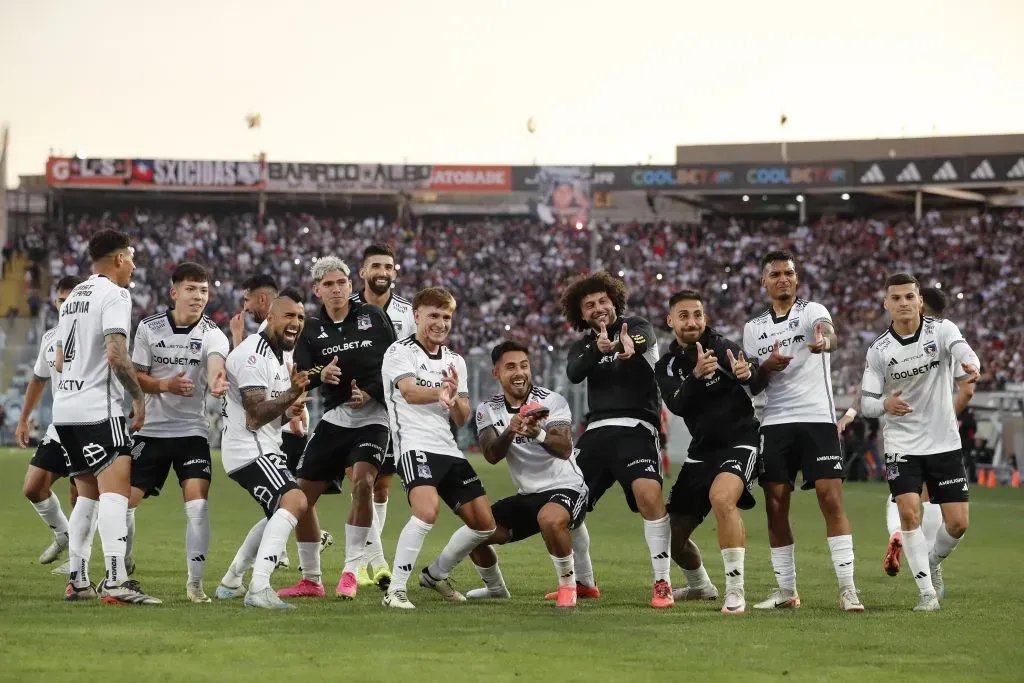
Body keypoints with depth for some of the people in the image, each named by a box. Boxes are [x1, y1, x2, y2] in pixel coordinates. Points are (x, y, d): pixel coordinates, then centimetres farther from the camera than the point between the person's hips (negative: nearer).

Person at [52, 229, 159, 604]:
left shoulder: (74, 296, 19)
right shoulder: (114, 294, -8)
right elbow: (116, 354, -20)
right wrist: (139, 396, -10)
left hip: (65, 408, 9)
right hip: (97, 409, -9)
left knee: (88, 493, 16)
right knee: (115, 489, -14)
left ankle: (77, 580, 15)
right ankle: (116, 581, -24)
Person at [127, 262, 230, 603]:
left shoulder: (212, 333, -7)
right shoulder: (149, 328, -1)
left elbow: (215, 361, -29)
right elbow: (135, 377, 3)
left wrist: (216, 381, -54)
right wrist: (165, 385, -18)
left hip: (192, 430, -2)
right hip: (151, 430, 2)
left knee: (198, 504, -16)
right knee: (126, 500, 0)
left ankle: (195, 583, -4)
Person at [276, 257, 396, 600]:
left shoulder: (373, 316, 1)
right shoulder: (312, 330, 5)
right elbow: (298, 376, -6)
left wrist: (370, 393, -14)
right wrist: (320, 374, -27)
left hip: (373, 416, -3)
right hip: (334, 417, 4)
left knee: (362, 482, -26)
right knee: (300, 495, 2)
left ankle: (350, 573, -16)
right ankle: (311, 580, 19)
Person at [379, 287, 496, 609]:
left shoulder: (455, 361, 17)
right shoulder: (400, 352, -3)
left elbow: (462, 418, 12)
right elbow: (409, 392, -23)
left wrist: (454, 397, -11)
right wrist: (439, 393, -44)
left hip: (449, 450, 8)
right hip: (415, 446, -7)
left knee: (484, 524, 6)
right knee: (427, 511, -31)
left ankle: (435, 574, 29)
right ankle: (395, 591, -21)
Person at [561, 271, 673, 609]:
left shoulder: (638, 328, 3)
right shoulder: (583, 344, 14)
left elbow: (642, 342, -23)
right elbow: (573, 373, -9)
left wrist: (626, 348, -50)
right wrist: (597, 349, -32)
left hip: (633, 427, -5)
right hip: (595, 431, 5)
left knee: (648, 493, -29)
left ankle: (662, 583, -20)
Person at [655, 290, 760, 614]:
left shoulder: (721, 345, -6)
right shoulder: (667, 366, 4)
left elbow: (757, 380, -21)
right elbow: (677, 405, -15)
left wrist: (747, 373, -46)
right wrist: (697, 375, -34)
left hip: (739, 440, -5)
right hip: (702, 450, 6)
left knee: (721, 498, -35)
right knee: (672, 534, 7)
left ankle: (735, 593, -29)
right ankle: (700, 585, 38)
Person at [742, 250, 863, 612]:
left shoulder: (812, 310, 1)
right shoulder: (753, 328, 14)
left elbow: (830, 336, -24)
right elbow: (750, 387, 13)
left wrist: (824, 341, -49)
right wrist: (766, 368, -10)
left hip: (817, 419, -4)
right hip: (775, 423, 4)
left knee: (831, 500, -12)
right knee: (775, 506, 2)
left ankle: (847, 589, -11)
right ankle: (786, 591, 13)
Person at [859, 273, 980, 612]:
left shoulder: (942, 329, -7)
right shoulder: (878, 349, -3)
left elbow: (963, 351, -28)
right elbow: (867, 402, -4)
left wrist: (971, 366, -52)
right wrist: (885, 405, -28)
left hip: (944, 442, 0)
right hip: (901, 444, 0)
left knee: (958, 523, -2)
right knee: (909, 512, -17)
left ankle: (932, 564, 30)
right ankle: (928, 592, -6)